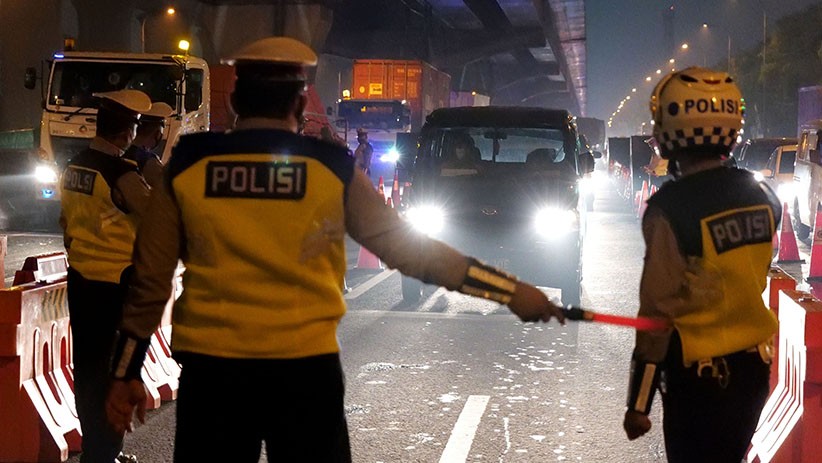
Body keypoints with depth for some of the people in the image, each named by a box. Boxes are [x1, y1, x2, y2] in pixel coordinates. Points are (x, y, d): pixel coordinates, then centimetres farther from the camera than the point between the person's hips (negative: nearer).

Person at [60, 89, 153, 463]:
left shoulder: (73, 167, 6)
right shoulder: (122, 174, -20)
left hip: (80, 278, 8)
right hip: (115, 283, -8)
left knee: (87, 365, 15)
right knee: (112, 369, 0)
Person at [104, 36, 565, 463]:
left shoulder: (186, 167, 0)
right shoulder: (332, 169, -3)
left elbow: (151, 279, 2)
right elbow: (408, 249, 0)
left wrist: (127, 373, 12)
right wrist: (511, 291, 6)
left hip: (212, 367, 1)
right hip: (305, 369, -1)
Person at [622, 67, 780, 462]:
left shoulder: (671, 209, -19)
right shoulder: (761, 194, -1)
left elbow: (657, 311, -17)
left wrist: (637, 404, -11)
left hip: (700, 375, -6)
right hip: (755, 367, 6)